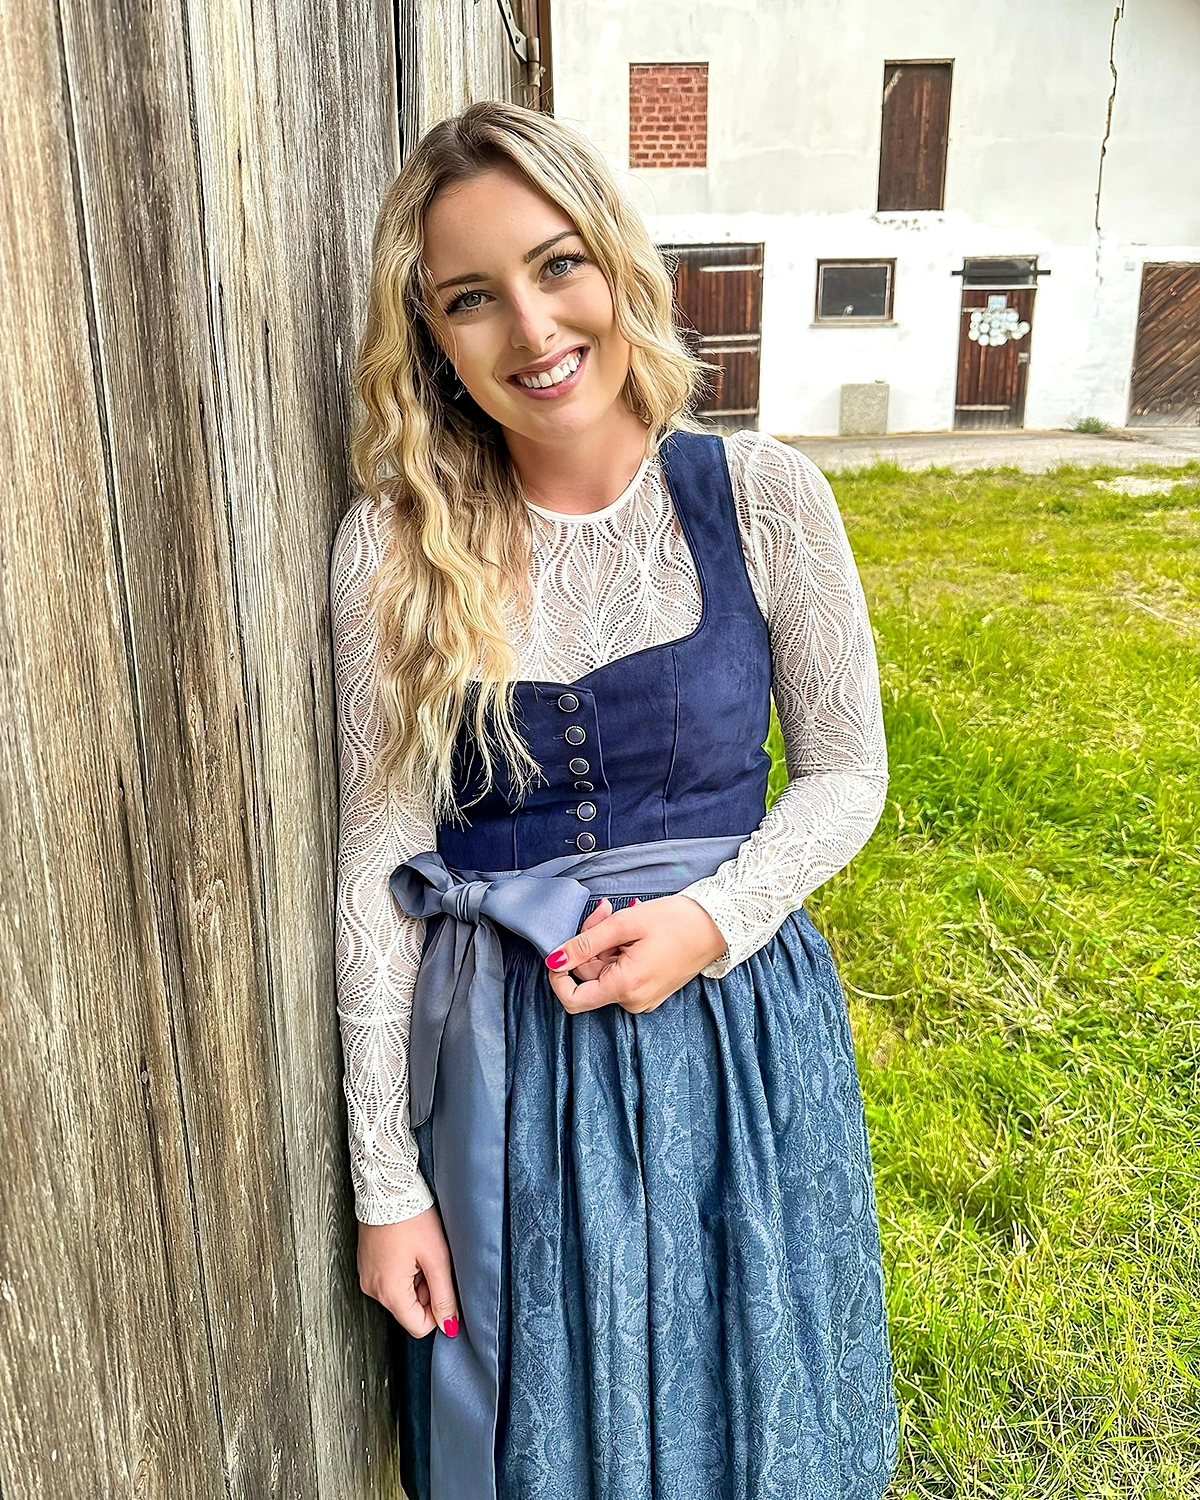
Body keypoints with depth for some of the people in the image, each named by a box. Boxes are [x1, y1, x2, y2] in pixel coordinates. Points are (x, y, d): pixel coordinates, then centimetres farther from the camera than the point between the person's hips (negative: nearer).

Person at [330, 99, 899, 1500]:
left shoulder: (762, 497, -10)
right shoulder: (394, 546, -9)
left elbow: (846, 772, 1)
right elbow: (378, 861, -7)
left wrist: (711, 920, -18)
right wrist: (385, 1180, -4)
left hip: (739, 1020, 1)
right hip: (501, 1054, 0)